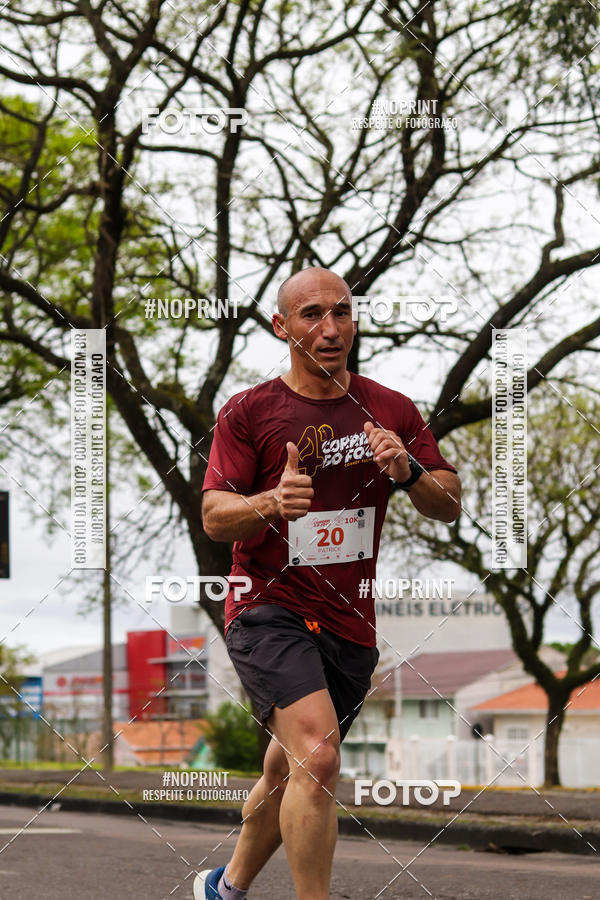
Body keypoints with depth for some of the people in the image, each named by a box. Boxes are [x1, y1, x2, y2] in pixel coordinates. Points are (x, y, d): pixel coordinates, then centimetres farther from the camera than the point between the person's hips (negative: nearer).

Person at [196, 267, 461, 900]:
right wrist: (270, 503, -28)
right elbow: (213, 517, -6)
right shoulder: (248, 412, -3)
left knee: (288, 776, 17)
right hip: (268, 610, -5)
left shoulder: (391, 410, 7)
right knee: (317, 755, -27)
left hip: (350, 624, 5)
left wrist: (409, 472, -14)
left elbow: (449, 506, 9)